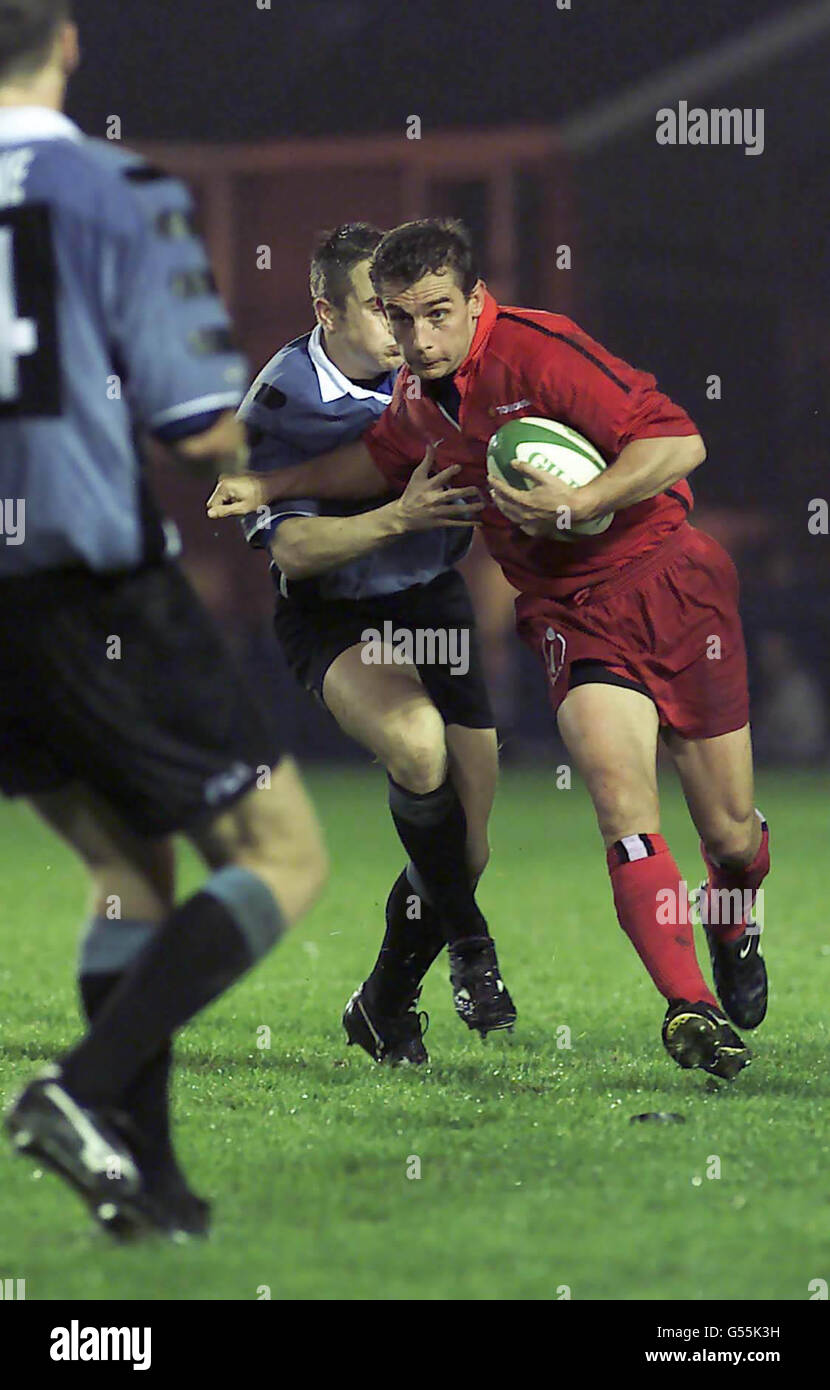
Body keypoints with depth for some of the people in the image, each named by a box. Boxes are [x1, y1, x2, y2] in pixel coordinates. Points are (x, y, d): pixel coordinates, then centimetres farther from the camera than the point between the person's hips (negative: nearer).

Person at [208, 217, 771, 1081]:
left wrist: (573, 508, -26)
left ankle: (733, 926, 41)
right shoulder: (418, 398, 4)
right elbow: (380, 460, 29)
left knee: (730, 833, 5)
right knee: (621, 801, -22)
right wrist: (269, 487, 28)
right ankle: (689, 1006, -25)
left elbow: (679, 442, -22)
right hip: (569, 614, 4)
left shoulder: (539, 351, -18)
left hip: (669, 583, -4)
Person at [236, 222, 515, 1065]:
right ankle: (470, 948, -14)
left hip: (435, 605, 4)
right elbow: (291, 550, -22)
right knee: (418, 744, -34)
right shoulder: (278, 405, -18)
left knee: (464, 853, 0)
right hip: (331, 619, -4)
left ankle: (384, 1009, 24)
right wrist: (398, 517, -36)